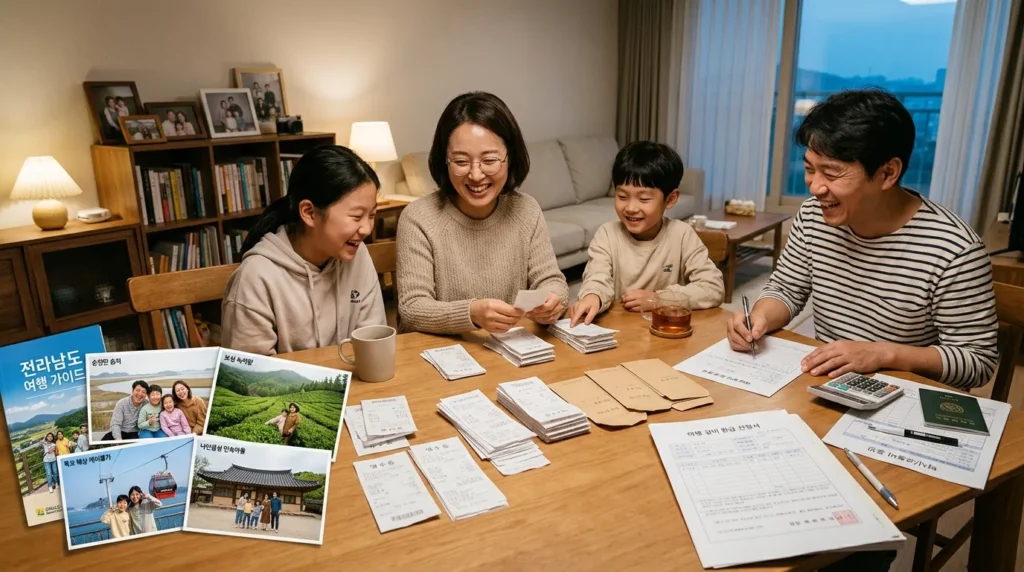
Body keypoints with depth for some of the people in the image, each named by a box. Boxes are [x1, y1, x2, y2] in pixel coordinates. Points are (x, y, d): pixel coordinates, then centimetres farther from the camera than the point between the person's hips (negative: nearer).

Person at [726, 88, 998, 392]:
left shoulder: (954, 250, -19)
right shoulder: (812, 216, -5)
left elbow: (978, 361, -12)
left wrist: (884, 353, -24)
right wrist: (760, 318, -13)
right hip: (821, 383, 4)